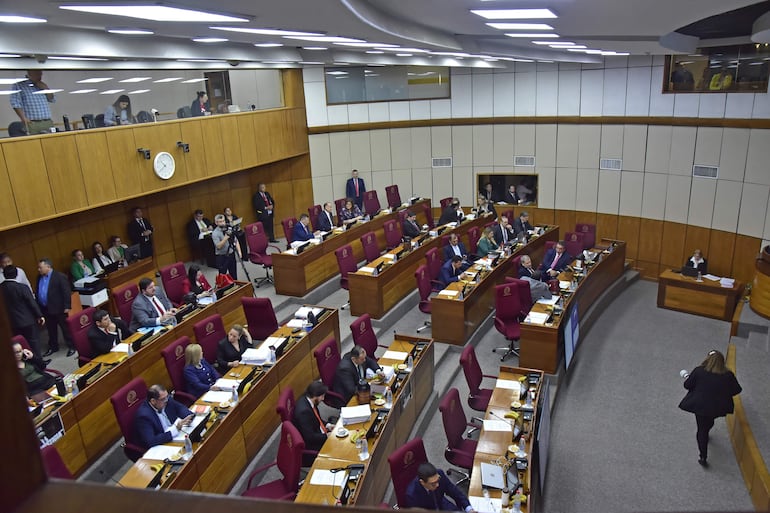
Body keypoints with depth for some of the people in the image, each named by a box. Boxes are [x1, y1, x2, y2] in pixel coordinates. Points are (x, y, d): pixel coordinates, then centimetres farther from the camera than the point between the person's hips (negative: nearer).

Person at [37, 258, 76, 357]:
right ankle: (53, 347, 31)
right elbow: (38, 293, 15)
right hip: (45, 309, 7)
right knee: (51, 330, 18)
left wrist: (67, 306, -16)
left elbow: (67, 292, -14)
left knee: (66, 328, 5)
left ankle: (71, 347, 15)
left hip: (58, 308, -7)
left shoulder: (60, 277, -13)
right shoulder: (39, 278, 8)